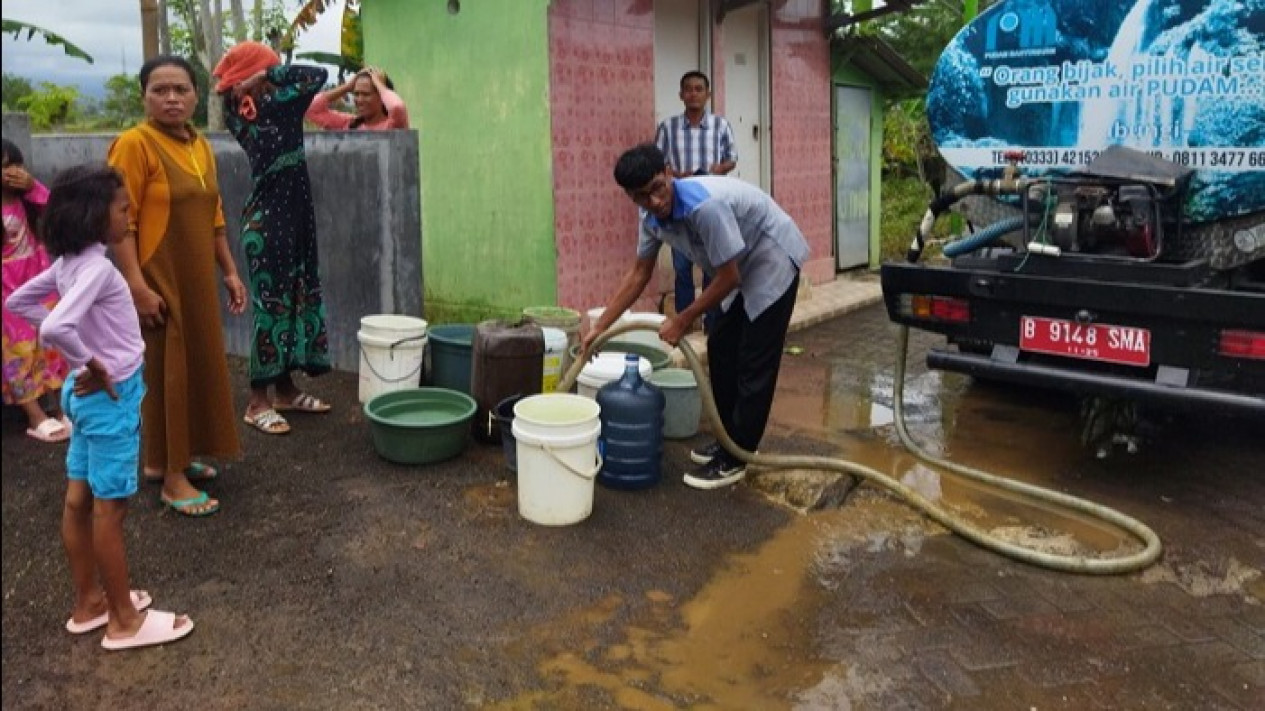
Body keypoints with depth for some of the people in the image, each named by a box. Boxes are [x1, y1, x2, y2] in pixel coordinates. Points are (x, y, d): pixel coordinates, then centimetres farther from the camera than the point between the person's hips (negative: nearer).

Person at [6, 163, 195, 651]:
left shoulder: (68, 262, 4)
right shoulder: (95, 268, -23)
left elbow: (18, 301, 17)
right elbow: (55, 328, -37)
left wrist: (82, 352, 10)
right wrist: (89, 364, -19)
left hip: (89, 393, 9)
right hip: (110, 396, -9)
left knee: (79, 501, 16)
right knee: (109, 508, 1)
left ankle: (89, 602, 32)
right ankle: (124, 621, 15)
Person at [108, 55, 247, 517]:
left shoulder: (201, 146, 9)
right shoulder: (134, 144, -13)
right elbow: (121, 222, -17)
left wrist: (229, 272, 14)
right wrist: (137, 286, -22)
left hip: (197, 281, 8)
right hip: (159, 281, -8)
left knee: (198, 366, 14)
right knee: (167, 372, 0)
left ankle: (168, 458, 30)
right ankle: (172, 477, 11)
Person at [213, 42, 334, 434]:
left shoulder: (241, 109, 6)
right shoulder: (270, 105, -13)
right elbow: (316, 75, -15)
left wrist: (246, 84, 5)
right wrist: (266, 75, -8)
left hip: (289, 211, 8)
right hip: (270, 217, -8)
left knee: (295, 295, 13)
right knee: (272, 301, -4)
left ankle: (285, 388, 22)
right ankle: (259, 401, 4)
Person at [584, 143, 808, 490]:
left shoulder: (705, 205, -35)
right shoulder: (653, 217, -9)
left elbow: (728, 278, -27)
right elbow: (639, 273, 3)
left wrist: (683, 321, -17)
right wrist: (599, 327, 3)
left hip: (773, 261, -9)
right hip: (742, 268, 9)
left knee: (755, 365, -5)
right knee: (721, 349, 12)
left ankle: (735, 459, 5)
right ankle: (732, 441, 26)